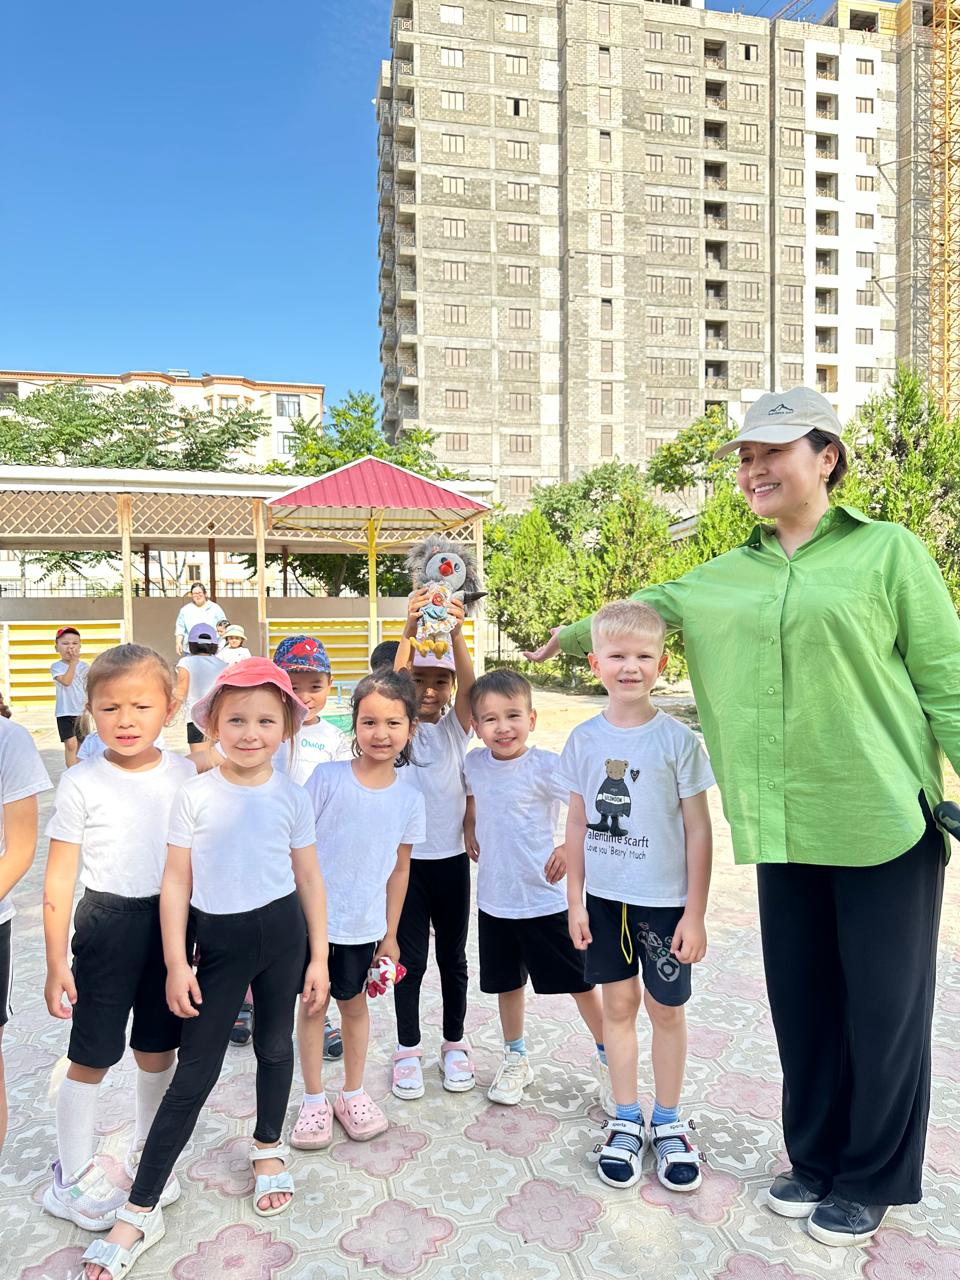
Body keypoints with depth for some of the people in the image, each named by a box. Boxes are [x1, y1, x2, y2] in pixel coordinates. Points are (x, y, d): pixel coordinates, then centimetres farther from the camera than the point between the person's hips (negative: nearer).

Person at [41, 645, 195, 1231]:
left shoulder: (185, 773, -4)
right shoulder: (81, 783, -12)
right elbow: (60, 877, -8)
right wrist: (57, 963, -8)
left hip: (171, 920, 3)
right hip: (107, 924, -3)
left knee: (159, 1050, 16)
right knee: (92, 1056, 9)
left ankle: (146, 1153, 40)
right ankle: (73, 1176, 32)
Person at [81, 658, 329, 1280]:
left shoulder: (293, 797, -4)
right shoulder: (195, 797, -7)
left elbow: (310, 880, 2)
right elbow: (177, 884, -3)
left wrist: (319, 956, 3)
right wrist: (177, 964, -4)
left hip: (282, 932, 1)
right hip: (217, 939, -1)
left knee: (276, 1046, 18)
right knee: (194, 1074, 3)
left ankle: (268, 1147, 44)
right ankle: (141, 1211, 17)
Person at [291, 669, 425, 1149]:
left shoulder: (409, 799, -5)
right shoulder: (327, 777, -13)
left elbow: (399, 868, 4)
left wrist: (391, 934, 7)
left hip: (364, 924, 2)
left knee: (354, 1005, 17)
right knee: (313, 1003, 11)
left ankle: (353, 1093, 37)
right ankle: (314, 1099, 31)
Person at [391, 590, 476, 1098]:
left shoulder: (456, 727, 0)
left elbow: (468, 683, -19)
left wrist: (456, 632, -35)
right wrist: (410, 629, -36)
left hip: (451, 857, 2)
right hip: (406, 857, -1)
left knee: (453, 957, 14)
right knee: (409, 959, 8)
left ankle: (454, 1044, 32)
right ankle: (408, 1049, 27)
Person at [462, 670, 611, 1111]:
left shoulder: (545, 767, -18)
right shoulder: (473, 764, -2)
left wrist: (570, 847, -21)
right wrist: (469, 830, 7)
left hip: (544, 898, -4)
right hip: (494, 898, 5)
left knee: (580, 981, 9)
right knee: (507, 983, 19)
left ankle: (608, 1058, 30)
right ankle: (515, 1058, 40)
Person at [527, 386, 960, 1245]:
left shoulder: (888, 551, -3)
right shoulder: (725, 577, 10)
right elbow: (647, 608, 24)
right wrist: (574, 636, 30)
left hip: (884, 822, -3)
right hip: (783, 832, 4)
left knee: (885, 1007, 8)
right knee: (802, 1003, 14)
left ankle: (872, 1180, 31)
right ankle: (816, 1159, 36)